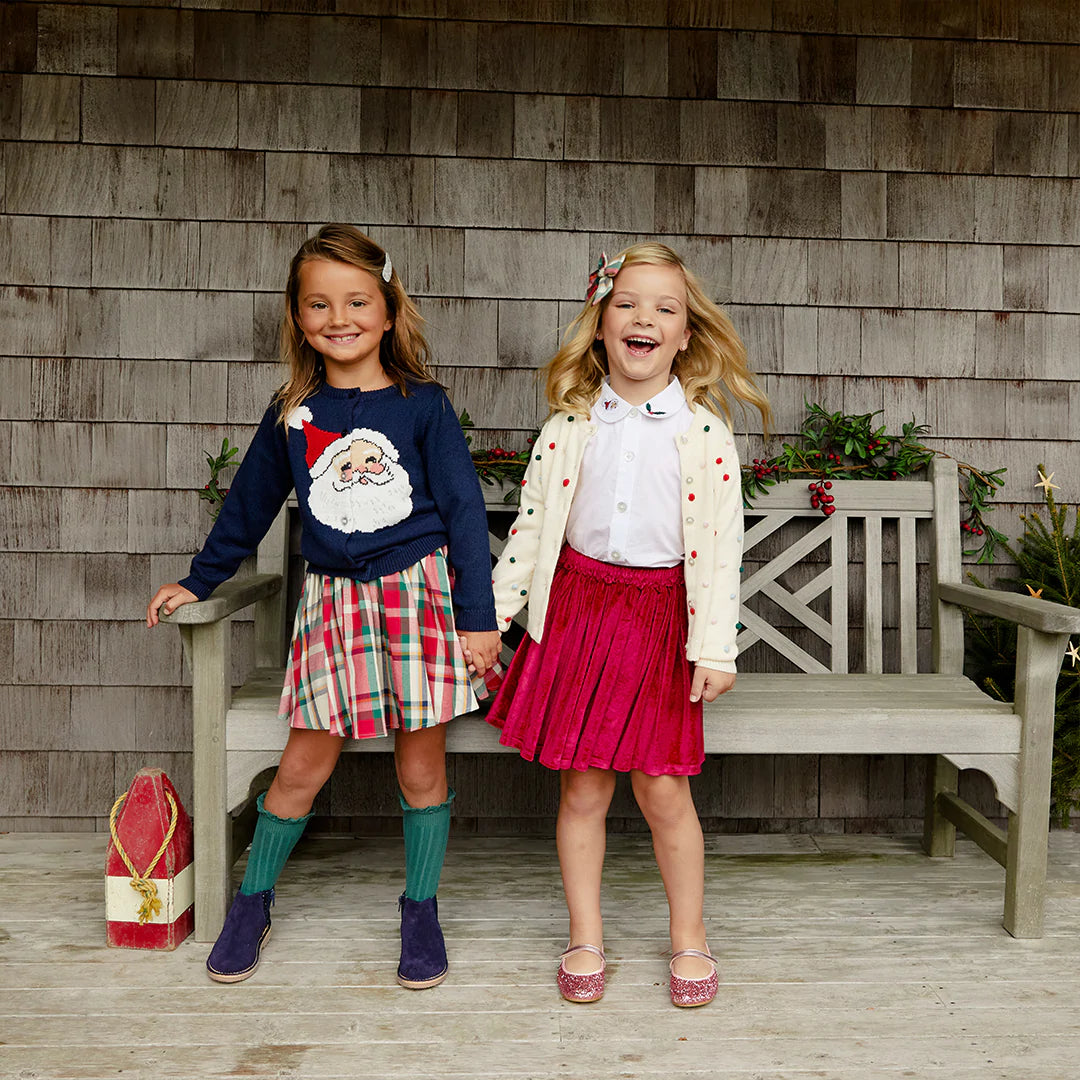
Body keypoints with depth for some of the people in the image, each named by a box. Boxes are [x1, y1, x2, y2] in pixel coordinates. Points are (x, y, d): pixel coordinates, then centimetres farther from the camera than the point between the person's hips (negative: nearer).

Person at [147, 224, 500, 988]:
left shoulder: (423, 405, -3)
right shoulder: (292, 413, 4)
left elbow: (465, 510, -3)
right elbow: (250, 504, 16)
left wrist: (479, 615, -6)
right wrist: (199, 581, 23)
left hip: (419, 589, -1)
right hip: (333, 597, 2)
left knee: (422, 764, 6)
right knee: (304, 765, 6)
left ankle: (421, 913, 25)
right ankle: (253, 904, 28)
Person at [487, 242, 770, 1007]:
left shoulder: (704, 432, -2)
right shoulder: (573, 423, 3)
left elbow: (721, 544, -3)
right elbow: (531, 521, 6)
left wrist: (715, 647, -7)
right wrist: (491, 614, 4)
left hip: (659, 614, -2)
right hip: (576, 605, 2)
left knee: (662, 788, 3)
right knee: (581, 787, 9)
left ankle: (689, 937, 26)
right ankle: (585, 938, 26)